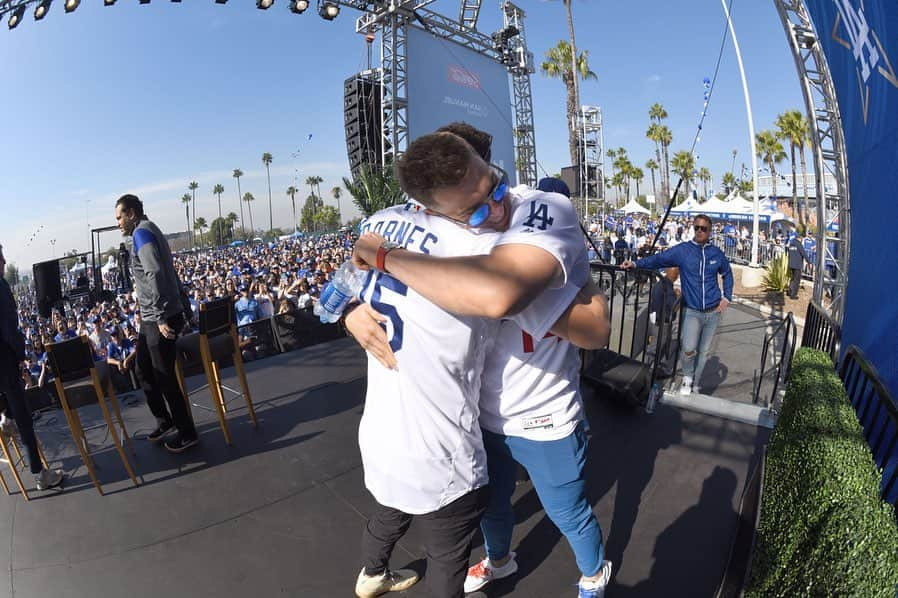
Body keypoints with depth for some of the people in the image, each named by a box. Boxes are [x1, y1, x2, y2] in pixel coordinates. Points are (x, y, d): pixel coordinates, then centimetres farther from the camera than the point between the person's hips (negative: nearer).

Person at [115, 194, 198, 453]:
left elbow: (155, 275, -24)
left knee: (164, 376, -1)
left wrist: (162, 317, -25)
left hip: (159, 319, -10)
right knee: (144, 371, 19)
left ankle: (187, 433, 12)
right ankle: (164, 419, 33)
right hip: (150, 318, 10)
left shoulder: (142, 234, -12)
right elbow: (168, 273, 19)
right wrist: (181, 306, 20)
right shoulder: (147, 232, 18)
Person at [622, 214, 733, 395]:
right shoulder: (682, 250, -4)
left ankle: (696, 385, 30)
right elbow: (658, 259, -15)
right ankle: (687, 377, 11)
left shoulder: (717, 253, 5)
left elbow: (727, 274, 20)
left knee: (704, 351, 11)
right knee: (688, 349, -19)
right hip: (692, 311, -3)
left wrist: (726, 298, 11)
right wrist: (636, 264, -31)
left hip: (713, 312, 3)